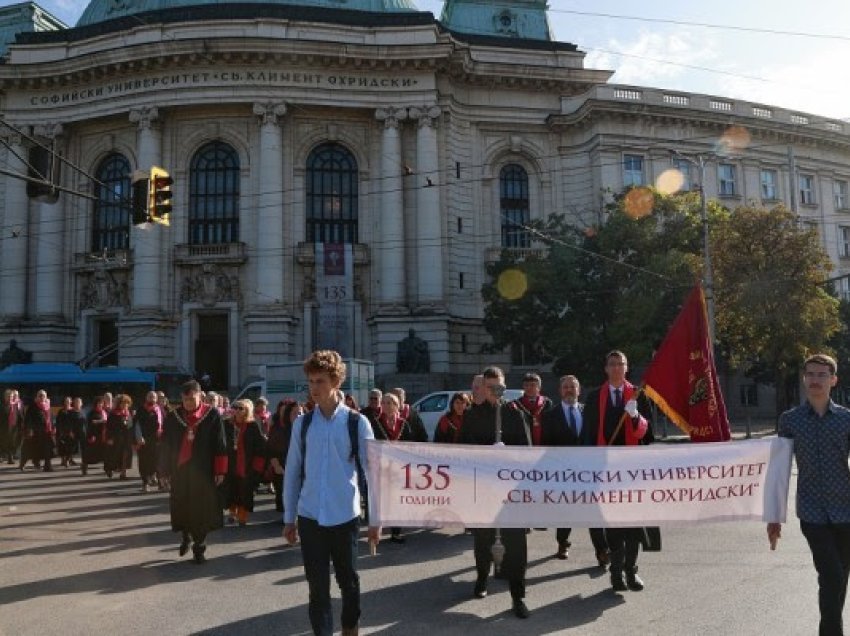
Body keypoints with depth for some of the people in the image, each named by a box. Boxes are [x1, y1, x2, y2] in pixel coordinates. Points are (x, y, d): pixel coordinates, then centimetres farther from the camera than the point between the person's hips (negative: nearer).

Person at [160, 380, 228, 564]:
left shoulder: (212, 415, -7)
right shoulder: (173, 417, 0)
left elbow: (219, 444, -5)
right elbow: (166, 446, 5)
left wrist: (220, 471, -6)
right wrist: (167, 470, 4)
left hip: (203, 471, -2)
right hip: (179, 470, 2)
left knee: (202, 510, 4)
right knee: (181, 508, 11)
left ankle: (199, 546, 20)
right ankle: (185, 536, 38)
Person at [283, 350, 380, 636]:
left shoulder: (357, 423, -6)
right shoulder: (302, 423, 1)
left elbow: (372, 471, -2)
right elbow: (292, 472, 7)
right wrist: (288, 517, 8)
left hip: (345, 516, -1)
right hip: (310, 517, 1)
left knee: (348, 580, 15)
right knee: (317, 586, 7)